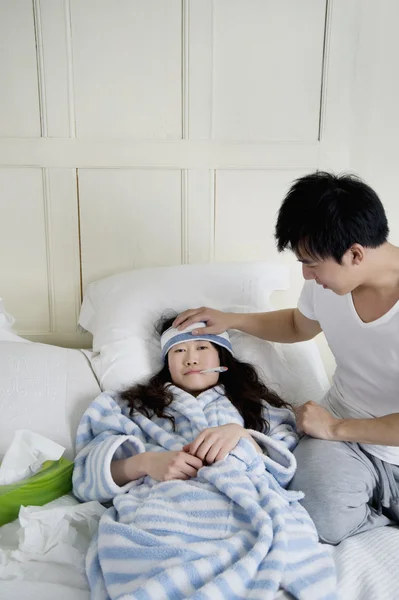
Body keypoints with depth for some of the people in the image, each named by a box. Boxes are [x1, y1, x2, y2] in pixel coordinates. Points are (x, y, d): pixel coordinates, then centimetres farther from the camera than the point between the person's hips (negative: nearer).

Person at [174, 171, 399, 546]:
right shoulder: (325, 281, -5)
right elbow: (299, 326, 19)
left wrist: (335, 427, -15)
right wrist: (231, 320, 11)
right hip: (341, 432, 3)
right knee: (323, 517, -26)